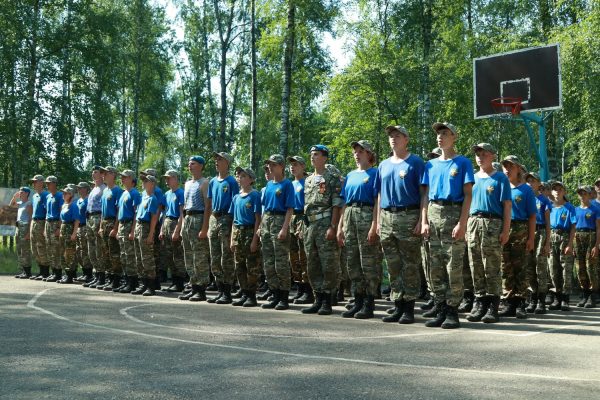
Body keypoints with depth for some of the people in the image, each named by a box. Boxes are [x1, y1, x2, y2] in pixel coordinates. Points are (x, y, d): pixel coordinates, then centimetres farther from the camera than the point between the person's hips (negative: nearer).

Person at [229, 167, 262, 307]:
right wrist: (232, 239, 9)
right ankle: (244, 294, 18)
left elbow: (257, 218, -9)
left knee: (252, 266, -3)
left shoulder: (255, 195, -5)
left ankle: (252, 295, 4)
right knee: (239, 266, 9)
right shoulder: (236, 197, 13)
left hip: (250, 231, -6)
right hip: (237, 232, 7)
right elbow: (234, 219, 15)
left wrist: (255, 239, -15)